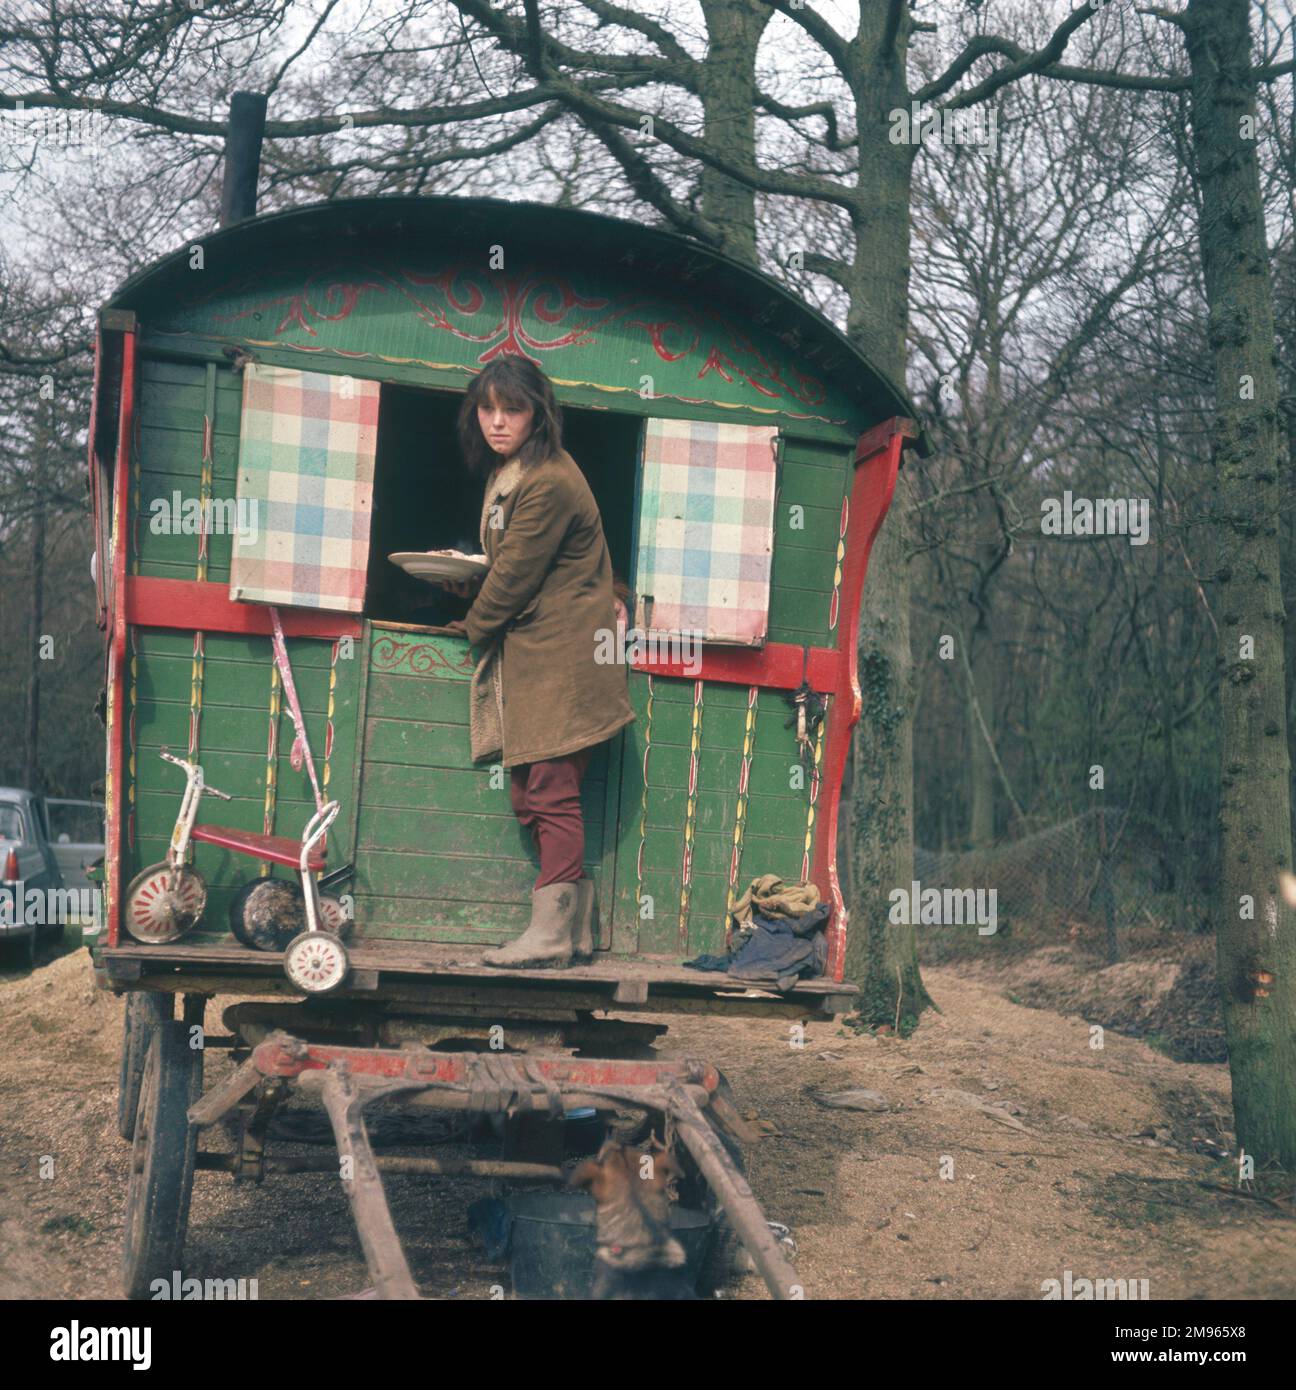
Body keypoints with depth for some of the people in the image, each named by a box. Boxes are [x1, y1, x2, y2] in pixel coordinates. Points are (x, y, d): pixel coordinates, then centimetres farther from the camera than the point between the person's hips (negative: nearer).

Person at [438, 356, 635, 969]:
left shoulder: (549, 482, -17)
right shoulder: (507, 474, 15)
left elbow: (515, 575, -13)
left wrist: (473, 626, 3)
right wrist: (468, 579, 5)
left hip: (561, 661, -10)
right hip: (528, 657, 10)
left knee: (551, 793, -7)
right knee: (530, 797, 10)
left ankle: (551, 934, -2)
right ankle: (577, 926, 18)